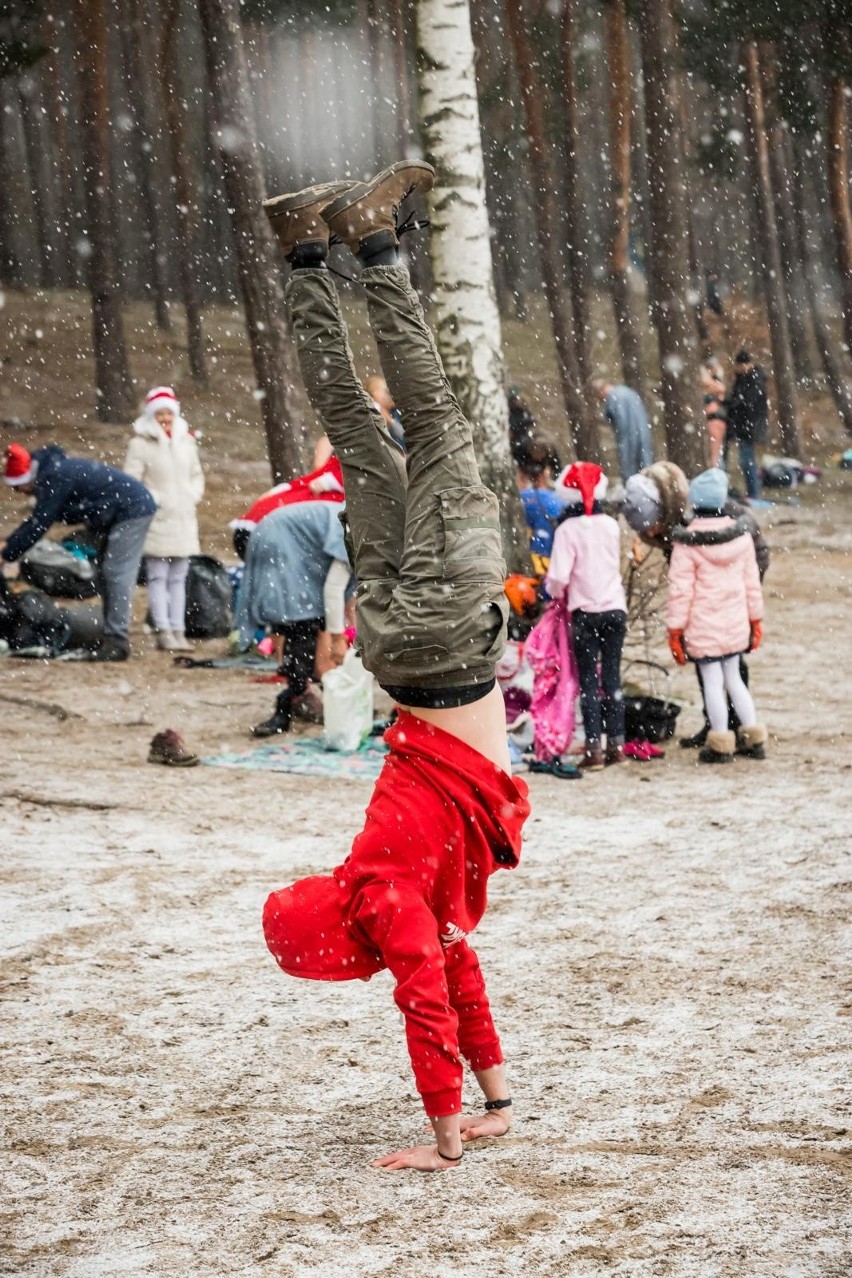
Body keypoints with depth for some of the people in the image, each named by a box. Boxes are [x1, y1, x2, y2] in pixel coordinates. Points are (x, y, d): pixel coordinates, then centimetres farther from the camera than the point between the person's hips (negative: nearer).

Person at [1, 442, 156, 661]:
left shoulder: (54, 478, -23)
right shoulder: (50, 472, 8)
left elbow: (39, 524, -23)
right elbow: (36, 519, 17)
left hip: (132, 510, -11)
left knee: (117, 574, -14)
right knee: (105, 575, 12)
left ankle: (117, 641, -16)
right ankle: (111, 638, 14)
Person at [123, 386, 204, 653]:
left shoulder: (186, 441, 10)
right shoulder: (141, 444, -6)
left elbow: (197, 476, 19)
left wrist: (191, 497, 3)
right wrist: (153, 499, -14)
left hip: (183, 520, 5)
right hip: (156, 520, -5)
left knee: (178, 578, 8)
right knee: (158, 577, -5)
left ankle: (178, 631, 11)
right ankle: (164, 632, -7)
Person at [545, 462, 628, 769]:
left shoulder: (569, 529, -12)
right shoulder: (611, 525, 3)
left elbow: (558, 577, -17)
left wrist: (556, 591, 6)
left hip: (586, 611, -4)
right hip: (615, 608, 4)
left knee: (588, 681, 1)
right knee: (612, 678, 10)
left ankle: (594, 748, -3)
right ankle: (616, 744, 12)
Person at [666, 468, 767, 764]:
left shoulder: (687, 544, -14)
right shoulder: (741, 535, 0)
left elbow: (680, 591, -13)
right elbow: (751, 582, 8)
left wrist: (675, 631, -6)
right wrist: (756, 620, 17)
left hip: (704, 627, -5)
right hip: (735, 624, 5)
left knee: (712, 682, 2)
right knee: (733, 678, 17)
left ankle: (720, 745, 8)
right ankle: (753, 738, 19)